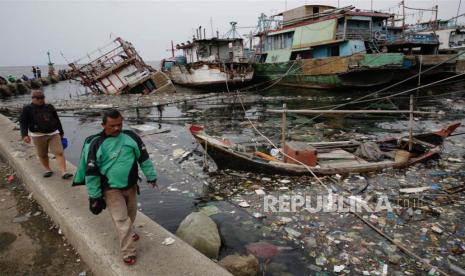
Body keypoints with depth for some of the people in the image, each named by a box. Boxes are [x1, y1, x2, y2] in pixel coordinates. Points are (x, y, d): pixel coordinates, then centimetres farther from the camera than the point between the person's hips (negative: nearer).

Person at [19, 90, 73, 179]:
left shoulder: (50, 107, 9)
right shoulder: (27, 109, 2)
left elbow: (57, 120, 17)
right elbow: (23, 122, -3)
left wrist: (61, 133, 21)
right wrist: (25, 135, -17)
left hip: (53, 133, 1)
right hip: (38, 135, -1)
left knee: (59, 152, -9)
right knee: (42, 155, 7)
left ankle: (64, 172, -11)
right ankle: (48, 170, 27)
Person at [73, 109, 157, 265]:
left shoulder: (131, 137, -7)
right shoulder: (96, 144, -15)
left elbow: (144, 157, 2)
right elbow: (91, 172, -10)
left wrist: (151, 176, 5)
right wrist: (94, 195, -8)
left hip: (131, 186, 4)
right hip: (111, 190, -4)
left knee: (131, 214, 22)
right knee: (121, 220, -2)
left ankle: (129, 232, 51)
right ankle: (128, 253, 9)